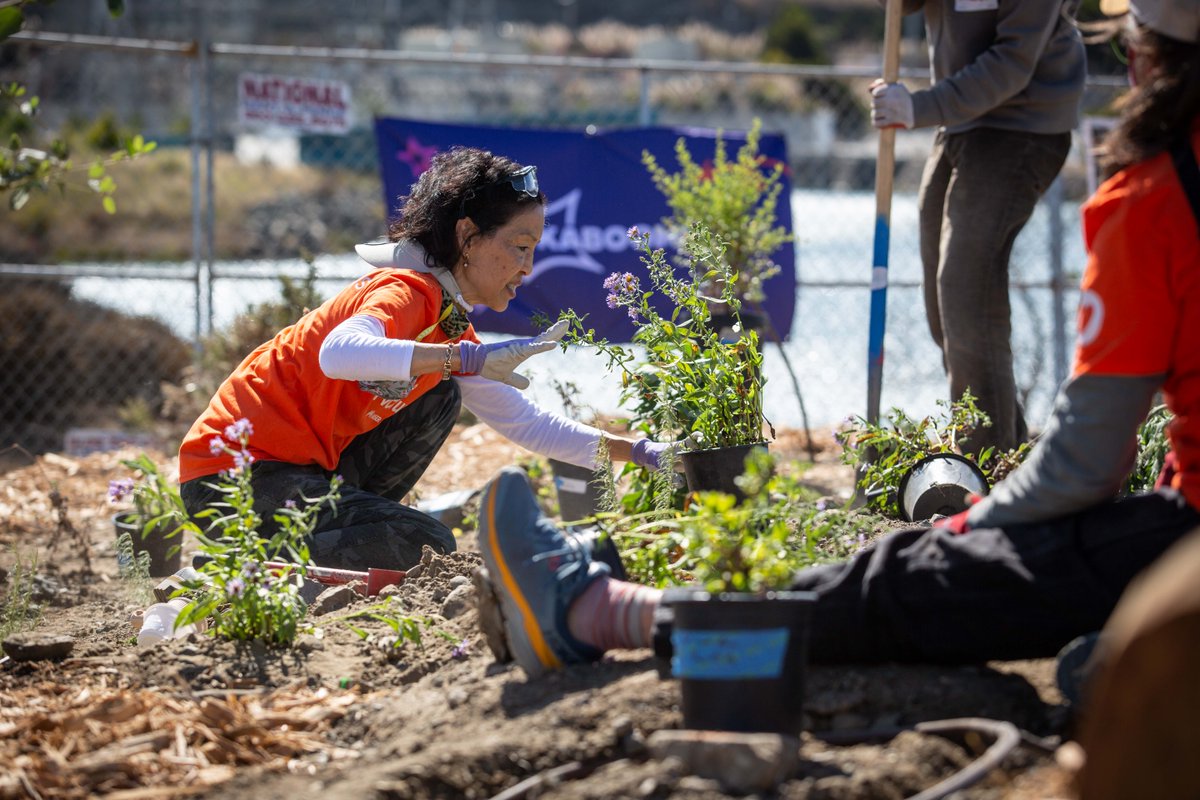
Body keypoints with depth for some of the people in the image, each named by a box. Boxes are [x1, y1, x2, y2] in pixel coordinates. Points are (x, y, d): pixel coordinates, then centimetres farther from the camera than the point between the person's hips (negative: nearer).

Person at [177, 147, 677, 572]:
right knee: (414, 546, -22)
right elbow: (340, 354, -41)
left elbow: (524, 423, 21)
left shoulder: (448, 325, 13)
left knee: (440, 397, 5)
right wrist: (468, 358, -46)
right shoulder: (406, 292, -17)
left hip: (302, 466, 9)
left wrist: (638, 452, 12)